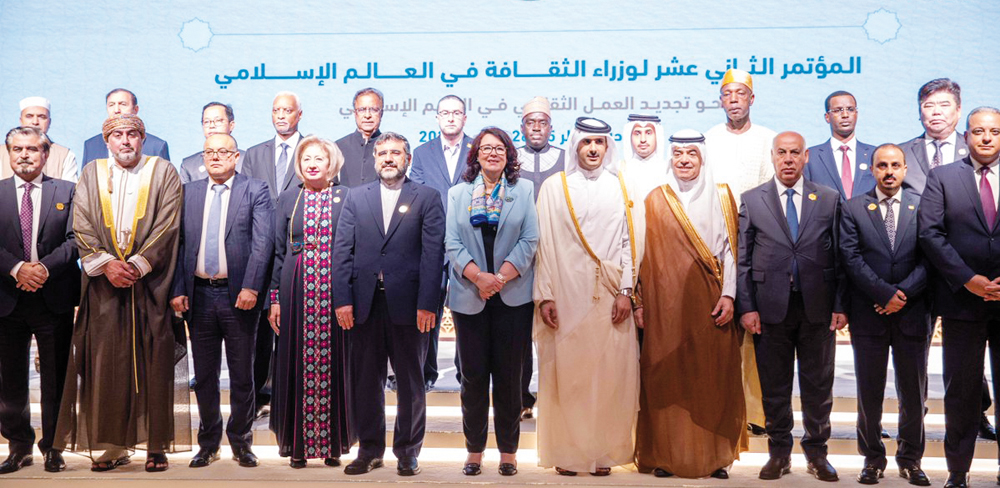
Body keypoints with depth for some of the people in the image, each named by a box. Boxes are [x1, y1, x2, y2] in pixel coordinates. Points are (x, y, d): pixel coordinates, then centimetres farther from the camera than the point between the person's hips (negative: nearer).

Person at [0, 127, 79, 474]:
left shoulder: (67, 191, 5)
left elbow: (75, 239, -4)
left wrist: (44, 267, -17)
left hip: (54, 299, -1)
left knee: (55, 379, 5)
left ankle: (53, 447, 17)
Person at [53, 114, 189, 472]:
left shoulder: (164, 173, 5)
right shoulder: (91, 174, 12)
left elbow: (166, 227, -4)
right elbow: (81, 227, 4)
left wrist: (136, 265, -13)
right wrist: (106, 263, -11)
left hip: (150, 284, -2)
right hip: (103, 287, 2)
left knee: (153, 366, -1)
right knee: (104, 365, 1)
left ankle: (156, 445, 6)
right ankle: (109, 445, 11)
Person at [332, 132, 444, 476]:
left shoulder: (427, 198, 4)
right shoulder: (356, 198, 12)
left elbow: (433, 253, -4)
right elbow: (342, 251, 6)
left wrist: (427, 304, -12)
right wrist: (342, 299, -4)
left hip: (408, 304, -2)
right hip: (364, 304, 2)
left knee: (410, 382, 7)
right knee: (365, 381, 9)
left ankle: (407, 452, 20)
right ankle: (370, 450, 22)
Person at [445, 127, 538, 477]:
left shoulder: (524, 190, 7)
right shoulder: (458, 193, 10)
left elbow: (529, 240, -1)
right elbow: (452, 244, 1)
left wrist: (501, 277, -11)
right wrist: (479, 277, -13)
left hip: (513, 298, -1)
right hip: (469, 298, 1)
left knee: (509, 376, 4)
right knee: (473, 376, 4)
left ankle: (508, 451, 14)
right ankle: (474, 450, 16)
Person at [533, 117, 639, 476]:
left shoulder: (620, 188, 10)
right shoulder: (554, 187, 6)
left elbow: (627, 242, 7)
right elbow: (544, 244, 3)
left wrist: (626, 291, -3)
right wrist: (544, 295, -3)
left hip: (610, 296, 1)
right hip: (567, 295, -1)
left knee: (609, 374, 1)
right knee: (566, 373, 1)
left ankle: (603, 451, 12)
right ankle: (566, 452, 11)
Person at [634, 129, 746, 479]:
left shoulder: (721, 197, 7)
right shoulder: (656, 200, 7)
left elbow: (730, 249, 3)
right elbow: (647, 254, 5)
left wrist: (728, 295, -8)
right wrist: (642, 302, -1)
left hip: (711, 302, 0)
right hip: (667, 303, 0)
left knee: (714, 375, 2)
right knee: (667, 376, 1)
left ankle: (716, 455, 12)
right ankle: (666, 454, 10)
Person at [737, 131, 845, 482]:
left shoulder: (829, 199, 7)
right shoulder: (751, 200, 5)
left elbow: (840, 256, 5)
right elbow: (743, 259, 3)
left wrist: (841, 305, -2)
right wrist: (746, 307, -5)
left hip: (818, 308, 1)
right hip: (770, 307, 0)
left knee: (818, 385, 9)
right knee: (774, 386, 7)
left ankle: (816, 452, 23)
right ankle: (779, 453, 20)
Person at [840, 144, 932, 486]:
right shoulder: (853, 209, 3)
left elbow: (930, 258, -2)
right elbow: (852, 259, -6)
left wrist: (902, 294, -13)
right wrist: (886, 293, -14)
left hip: (913, 313, 1)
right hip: (868, 314, -1)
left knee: (914, 393, 8)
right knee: (869, 392, 7)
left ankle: (910, 458, 23)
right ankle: (873, 458, 19)